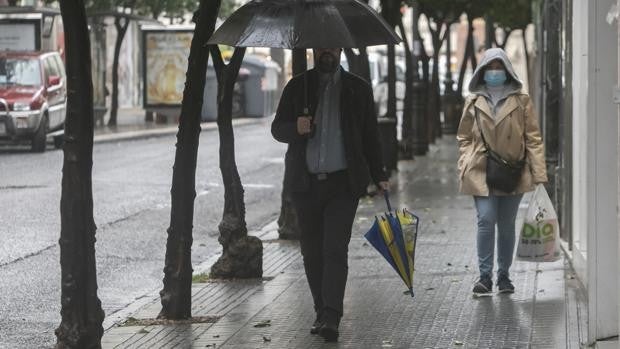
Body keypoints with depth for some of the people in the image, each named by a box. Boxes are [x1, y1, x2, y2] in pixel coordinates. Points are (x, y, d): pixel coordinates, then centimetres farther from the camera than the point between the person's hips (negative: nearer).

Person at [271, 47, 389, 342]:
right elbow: (277, 129, 7)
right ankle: (322, 313, 17)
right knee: (312, 252, 6)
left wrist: (379, 176, 5)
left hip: (343, 183, -2)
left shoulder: (358, 88, 9)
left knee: (335, 249, -12)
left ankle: (331, 318, -16)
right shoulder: (298, 86, 9)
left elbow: (370, 136, 11)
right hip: (305, 183, 2)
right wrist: (296, 128, -16)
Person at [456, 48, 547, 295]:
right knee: (486, 221, -13)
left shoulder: (521, 100, 3)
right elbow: (464, 138, 14)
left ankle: (504, 277, 18)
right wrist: (465, 166, 2)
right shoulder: (473, 102, 7)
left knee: (507, 226, 7)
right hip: (481, 172, 0)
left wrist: (538, 172, -5)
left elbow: (533, 138, 2)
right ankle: (485, 276, -8)